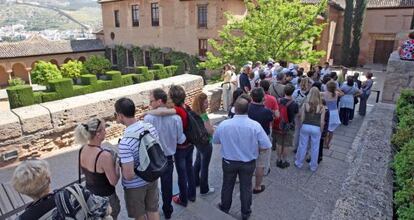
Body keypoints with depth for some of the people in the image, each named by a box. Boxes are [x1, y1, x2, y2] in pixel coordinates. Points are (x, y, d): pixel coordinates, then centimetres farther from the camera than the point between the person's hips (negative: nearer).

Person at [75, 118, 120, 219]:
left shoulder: (82, 150, -9)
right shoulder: (104, 156, -33)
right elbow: (114, 182, -22)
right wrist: (116, 164, -10)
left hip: (89, 193, 7)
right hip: (105, 198, -7)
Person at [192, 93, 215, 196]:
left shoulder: (195, 114, -3)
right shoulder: (202, 117, -29)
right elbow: (211, 131, -26)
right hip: (206, 143, -9)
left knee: (198, 162, 26)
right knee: (204, 166, 6)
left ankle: (196, 181, 45)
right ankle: (204, 190, 22)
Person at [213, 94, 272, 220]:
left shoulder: (223, 124, -20)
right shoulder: (255, 125, -24)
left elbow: (215, 141, -3)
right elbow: (266, 146, -17)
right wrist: (253, 148, 2)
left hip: (228, 162, 1)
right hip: (248, 163, -1)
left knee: (227, 186, 23)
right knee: (246, 188, 20)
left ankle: (224, 209, 46)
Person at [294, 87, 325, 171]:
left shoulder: (305, 105, -7)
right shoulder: (321, 107, -7)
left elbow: (302, 118, -4)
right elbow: (322, 122, -4)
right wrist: (321, 131, 9)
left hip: (305, 126, 1)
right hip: (316, 128, -1)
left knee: (302, 146, 14)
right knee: (315, 148, 12)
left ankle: (299, 163, 28)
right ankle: (313, 166, 26)